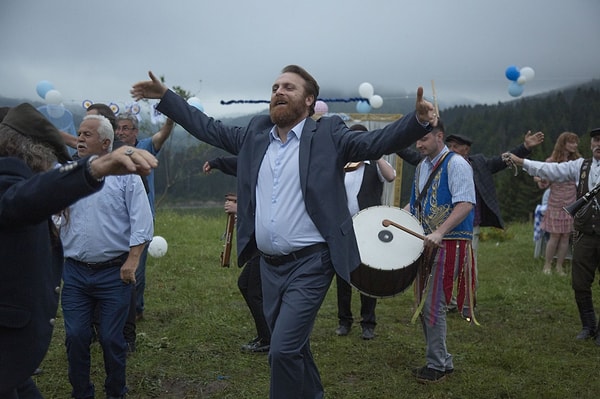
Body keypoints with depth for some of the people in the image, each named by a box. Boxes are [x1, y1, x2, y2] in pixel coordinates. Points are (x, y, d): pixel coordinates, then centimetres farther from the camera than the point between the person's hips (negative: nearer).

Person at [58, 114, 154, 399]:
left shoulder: (124, 173, -4)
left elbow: (141, 221, -7)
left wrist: (132, 261, -13)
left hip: (114, 272, -3)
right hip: (74, 271, 3)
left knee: (111, 338, 5)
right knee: (75, 336, 5)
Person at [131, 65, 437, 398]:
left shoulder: (328, 134, -5)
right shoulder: (256, 134, 9)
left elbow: (377, 143, -14)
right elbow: (210, 129, 17)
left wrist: (419, 120, -31)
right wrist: (165, 95, 17)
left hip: (310, 265, -6)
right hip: (269, 264, 6)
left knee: (284, 349, -12)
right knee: (292, 348, 20)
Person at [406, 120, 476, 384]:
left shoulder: (455, 164, -11)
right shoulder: (421, 166, 14)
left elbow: (465, 204, -21)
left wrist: (439, 232, -30)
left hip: (449, 245, -8)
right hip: (426, 244, 8)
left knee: (433, 306, -6)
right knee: (423, 305, 11)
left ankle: (437, 366, 8)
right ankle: (443, 360, 24)